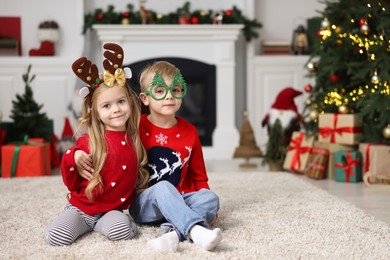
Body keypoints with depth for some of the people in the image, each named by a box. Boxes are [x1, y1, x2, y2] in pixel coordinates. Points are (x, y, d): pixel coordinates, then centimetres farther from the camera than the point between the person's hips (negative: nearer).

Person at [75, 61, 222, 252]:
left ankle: (173, 231, -44)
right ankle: (196, 230, -54)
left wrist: (207, 205, -2)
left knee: (211, 198, -24)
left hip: (180, 201, 4)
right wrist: (79, 152, -19)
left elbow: (198, 176, 14)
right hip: (143, 204, -3)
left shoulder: (189, 132, 5)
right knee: (163, 187, -35)